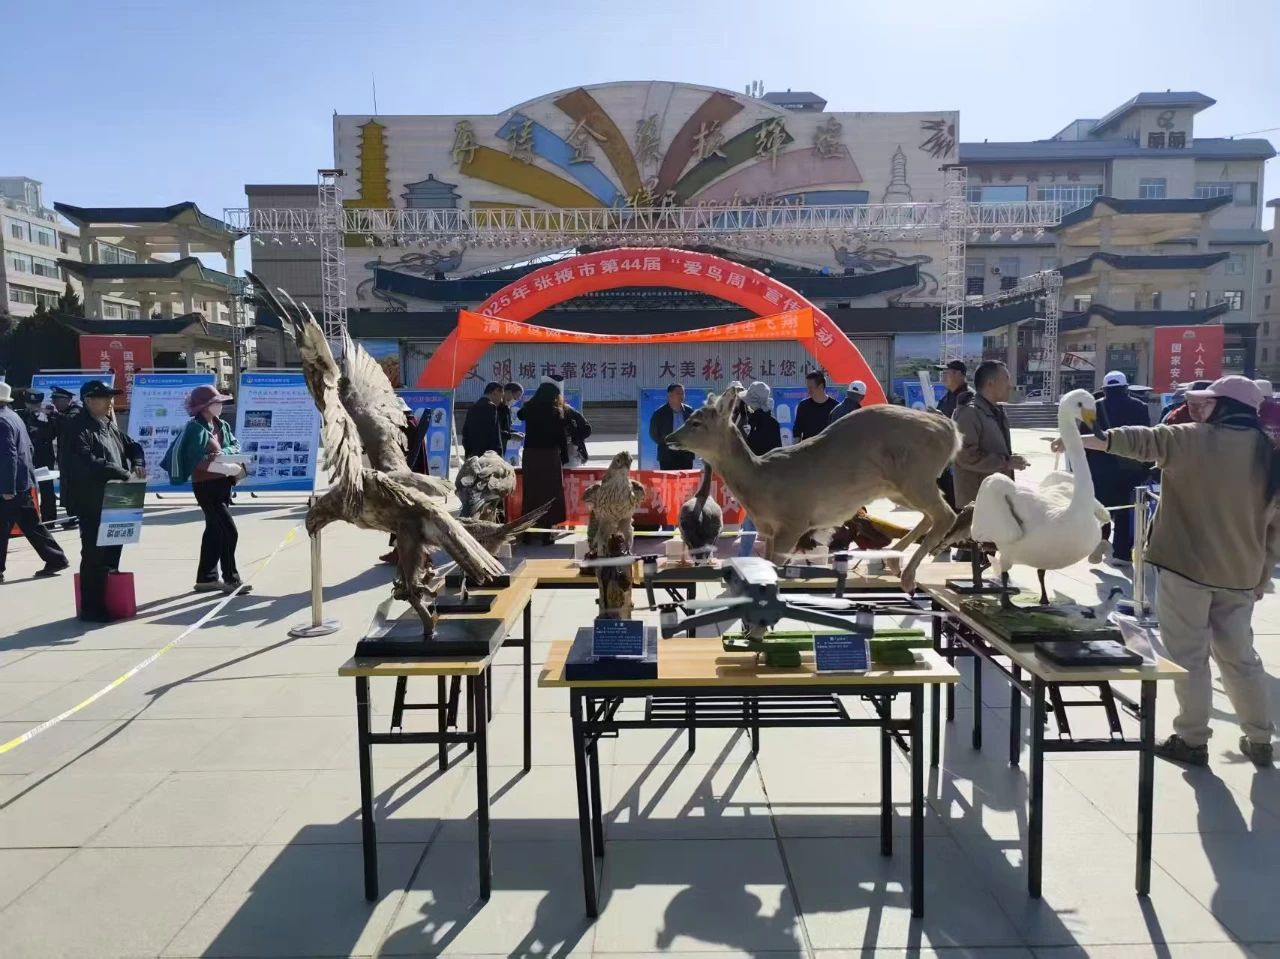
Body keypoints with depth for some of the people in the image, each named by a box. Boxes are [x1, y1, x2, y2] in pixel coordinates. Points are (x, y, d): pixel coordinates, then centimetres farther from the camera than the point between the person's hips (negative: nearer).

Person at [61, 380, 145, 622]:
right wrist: (125, 474, -25)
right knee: (94, 553, -5)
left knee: (113, 549, 15)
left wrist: (138, 464, 0)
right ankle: (91, 609, 1)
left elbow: (131, 446, 23)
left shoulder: (110, 427, 14)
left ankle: (109, 602, 27)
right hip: (92, 503, -9)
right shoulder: (78, 430, -12)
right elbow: (88, 462, -25)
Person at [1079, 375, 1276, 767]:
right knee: (1239, 655, 18)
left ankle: (1193, 740, 12)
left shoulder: (1194, 440, -11)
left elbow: (1139, 441, -15)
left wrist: (1080, 441, -11)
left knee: (1189, 655, 4)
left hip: (1186, 565, -6)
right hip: (1240, 573, 6)